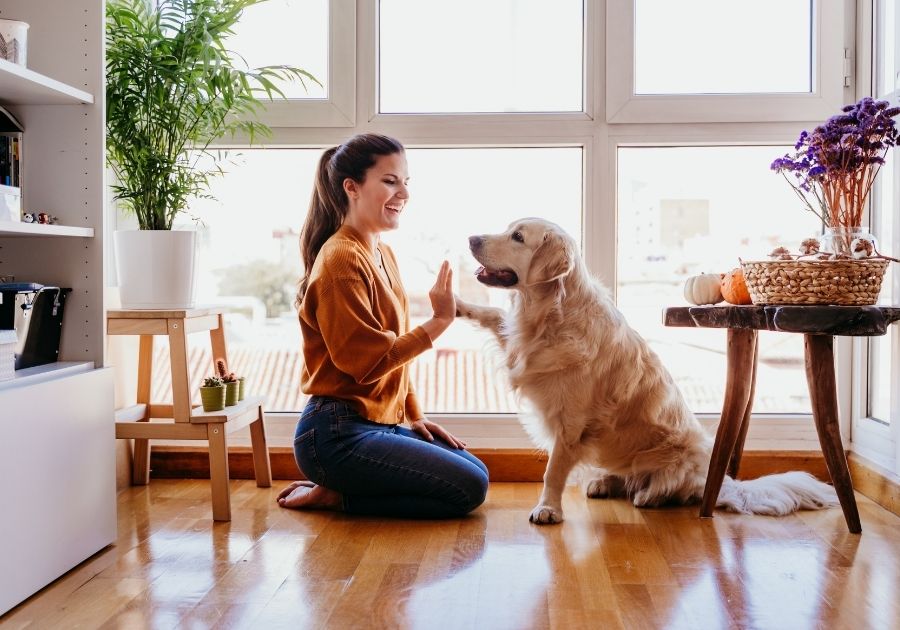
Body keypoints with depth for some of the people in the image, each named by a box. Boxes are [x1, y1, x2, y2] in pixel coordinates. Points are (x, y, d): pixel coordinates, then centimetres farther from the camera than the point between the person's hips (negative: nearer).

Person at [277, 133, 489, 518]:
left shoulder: (383, 255, 13)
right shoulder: (341, 260, -16)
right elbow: (368, 361, -21)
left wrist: (415, 416, 11)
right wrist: (439, 322, -19)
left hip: (380, 424, 10)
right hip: (338, 435, -10)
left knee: (477, 472, 13)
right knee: (467, 489, -10)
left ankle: (337, 490, 10)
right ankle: (333, 495, -2)